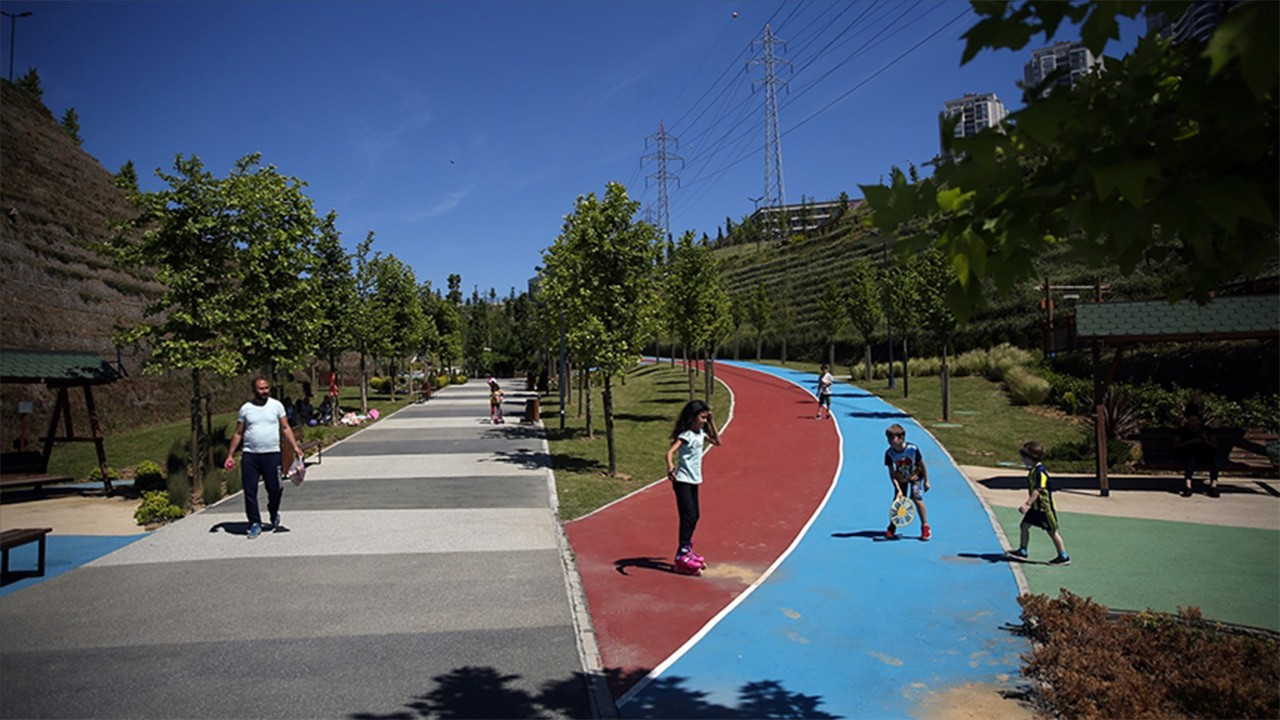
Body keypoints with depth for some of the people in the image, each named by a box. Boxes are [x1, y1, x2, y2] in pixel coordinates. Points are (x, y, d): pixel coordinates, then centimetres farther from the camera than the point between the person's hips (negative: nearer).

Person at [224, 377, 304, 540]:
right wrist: (230, 455, 6)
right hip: (250, 455, 1)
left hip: (272, 454, -1)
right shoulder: (246, 408, 6)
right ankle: (255, 524, 13)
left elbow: (285, 428, 7)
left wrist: (295, 446, -4)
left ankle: (274, 516, 29)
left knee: (274, 489, 1)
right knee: (250, 491, 1)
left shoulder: (276, 405, 5)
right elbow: (238, 433, 10)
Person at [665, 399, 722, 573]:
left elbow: (717, 442, 20)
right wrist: (670, 467, -50)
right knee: (688, 516, -12)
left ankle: (686, 549, 28)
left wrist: (712, 422, 10)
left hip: (694, 481, 9)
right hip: (682, 481, -9)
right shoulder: (685, 435, -17)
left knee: (694, 516, 15)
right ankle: (682, 555, -8)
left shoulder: (701, 433, 8)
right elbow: (670, 452, -30)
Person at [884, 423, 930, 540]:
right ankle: (892, 527, 20)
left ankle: (925, 527, -3)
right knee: (897, 501, -1)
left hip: (915, 476, -2)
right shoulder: (889, 453, -24)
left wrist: (926, 481, -6)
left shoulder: (912, 449, -30)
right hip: (900, 479, 2)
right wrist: (898, 490, -24)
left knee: (916, 497, -19)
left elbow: (922, 465, -14)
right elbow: (892, 474, -18)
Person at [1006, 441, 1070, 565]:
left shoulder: (1040, 471, -22)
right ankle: (1022, 551, 17)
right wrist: (1028, 504, 23)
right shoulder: (1033, 470, 7)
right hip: (1035, 507, 9)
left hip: (1045, 507, -9)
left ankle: (1064, 557, 16)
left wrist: (1027, 504, -34)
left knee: (1052, 531, 2)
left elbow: (1037, 490, -29)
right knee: (1024, 525, 8)